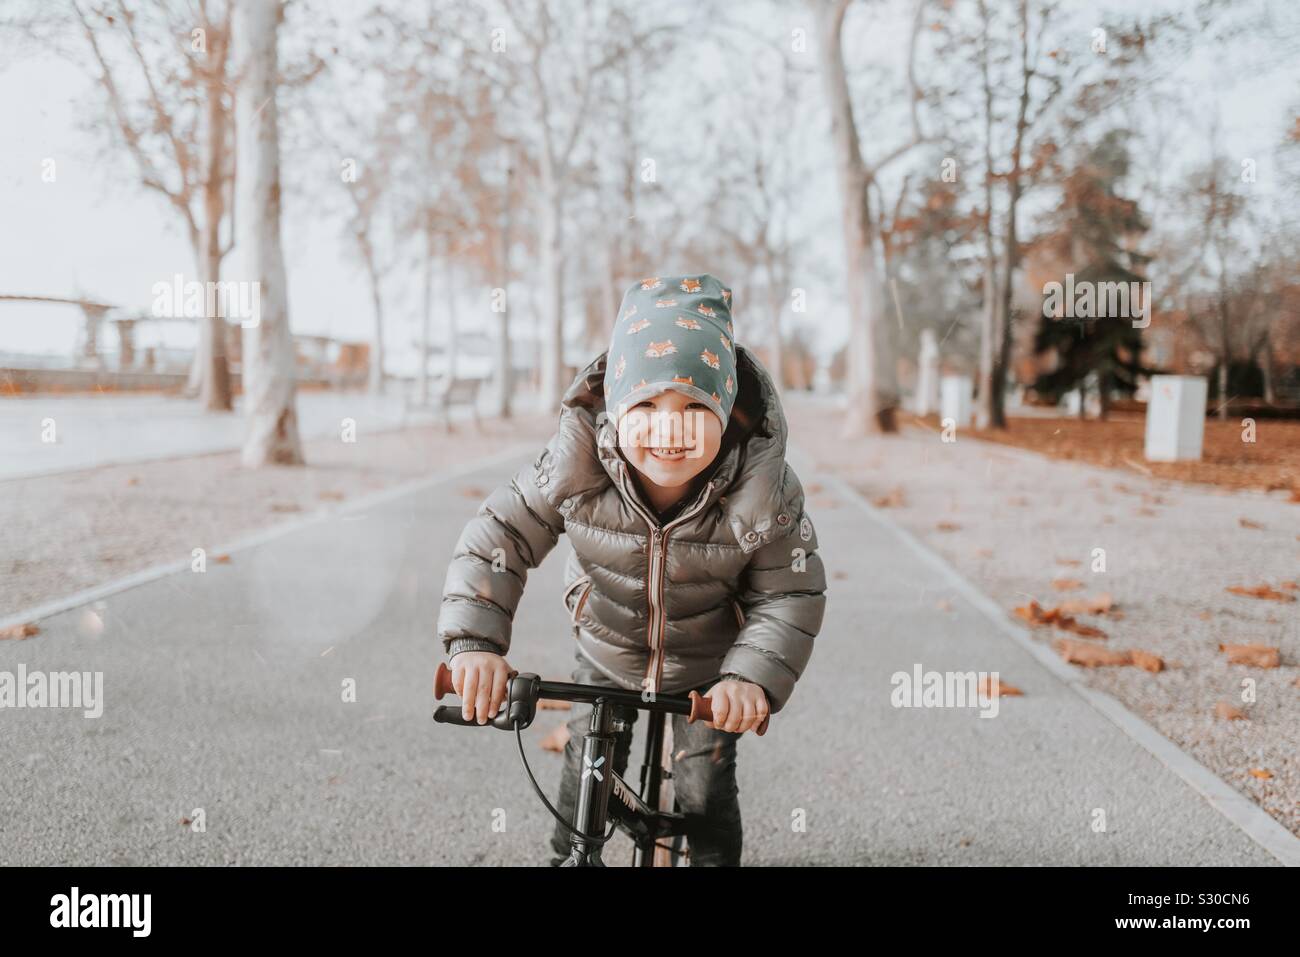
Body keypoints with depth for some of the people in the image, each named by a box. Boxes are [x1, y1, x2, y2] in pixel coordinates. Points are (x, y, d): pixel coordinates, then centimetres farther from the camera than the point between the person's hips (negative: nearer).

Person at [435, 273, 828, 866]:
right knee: (586, 776, 13)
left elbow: (791, 597, -21)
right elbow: (499, 535, -23)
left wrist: (755, 677, -36)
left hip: (708, 670, -1)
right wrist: (475, 641, -35)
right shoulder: (574, 467, -30)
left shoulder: (764, 489, -30)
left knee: (705, 789, 7)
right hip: (605, 656, 1)